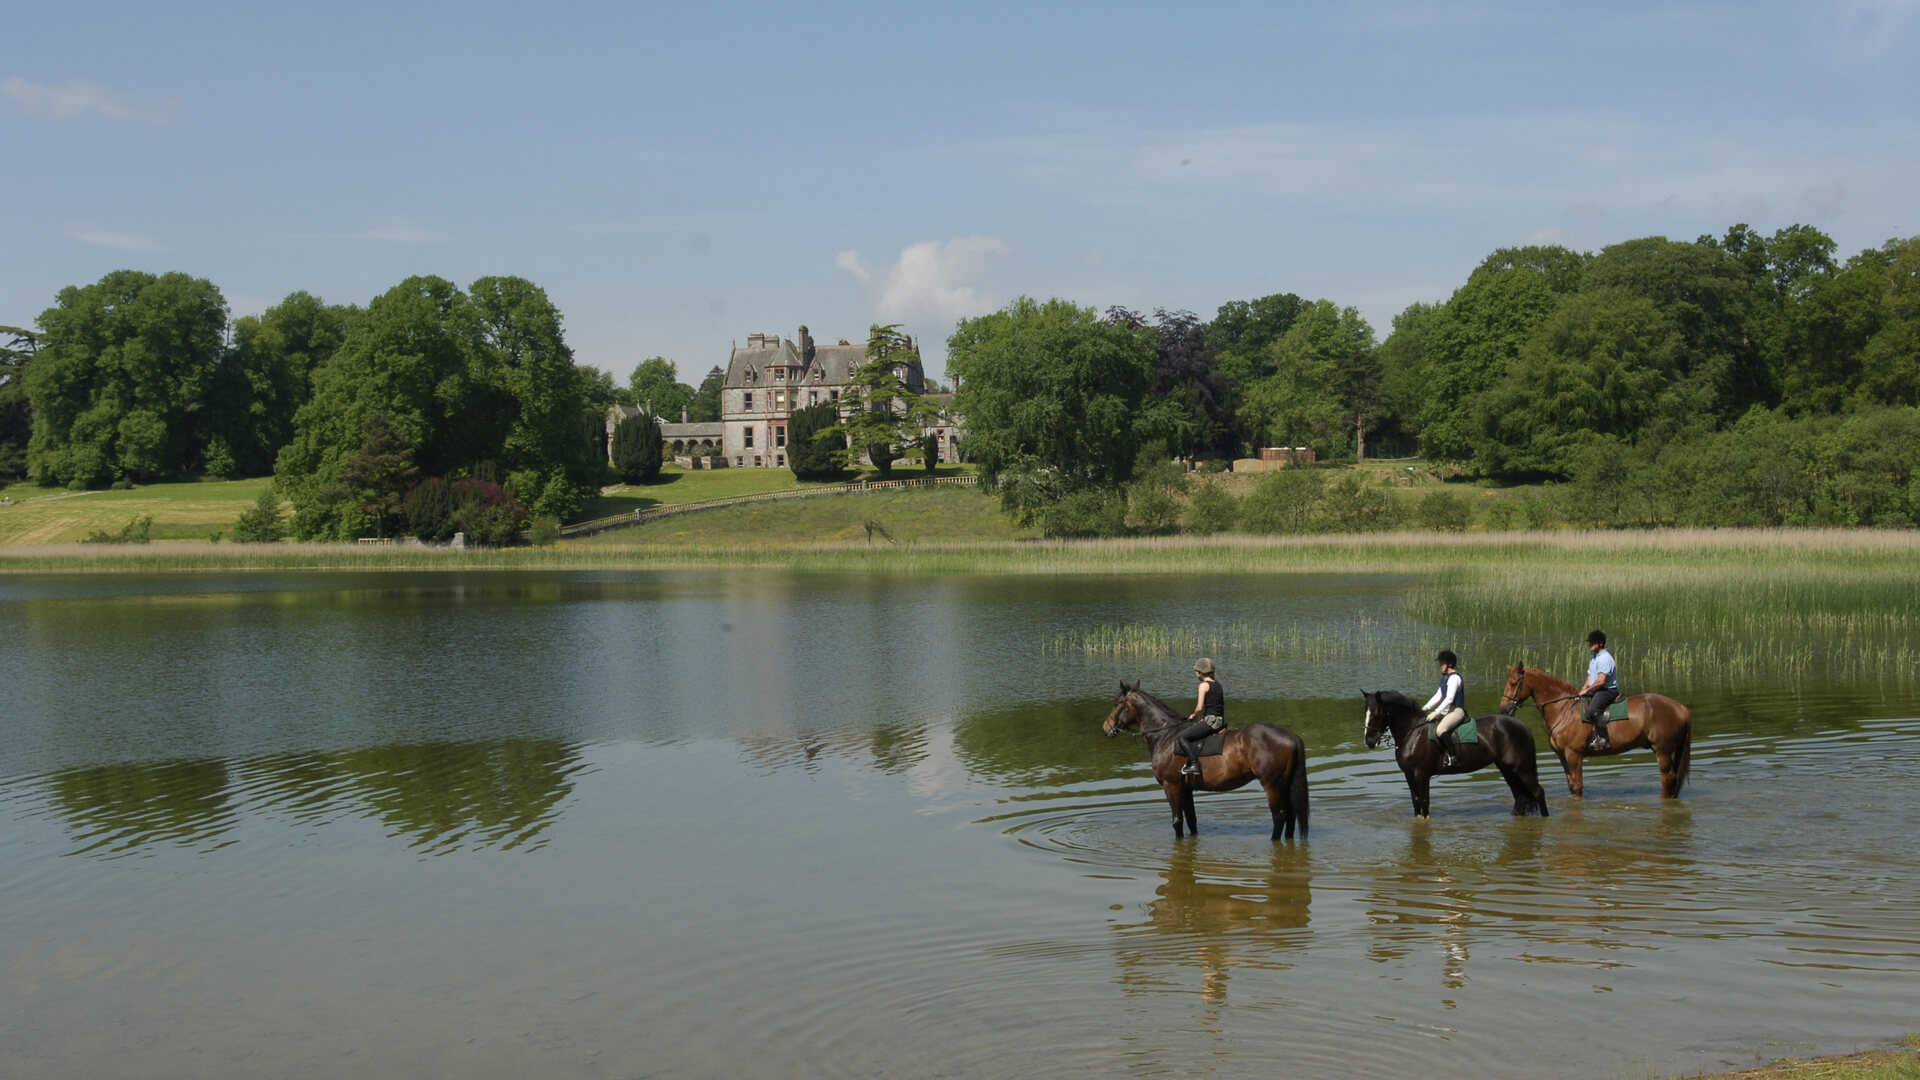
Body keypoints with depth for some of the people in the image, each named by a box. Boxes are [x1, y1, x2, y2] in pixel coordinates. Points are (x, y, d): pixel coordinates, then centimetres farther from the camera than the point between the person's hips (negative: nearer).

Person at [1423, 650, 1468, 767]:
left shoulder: (1454, 678, -15)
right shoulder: (1444, 677, 16)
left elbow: (1449, 699, -22)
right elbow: (1438, 695, 21)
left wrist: (1436, 713, -24)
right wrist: (1427, 707, 11)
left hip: (1457, 710, -11)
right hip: (1447, 710, 11)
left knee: (1440, 730, -33)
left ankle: (1453, 757, -24)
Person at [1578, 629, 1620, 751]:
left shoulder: (1605, 658, -16)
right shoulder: (1594, 658, 17)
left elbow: (1601, 681, -23)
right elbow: (1590, 676, 24)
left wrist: (1587, 690, -16)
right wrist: (1584, 689, 7)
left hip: (1607, 690, -11)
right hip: (1595, 691, 11)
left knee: (1593, 709, -34)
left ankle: (1602, 738, -32)